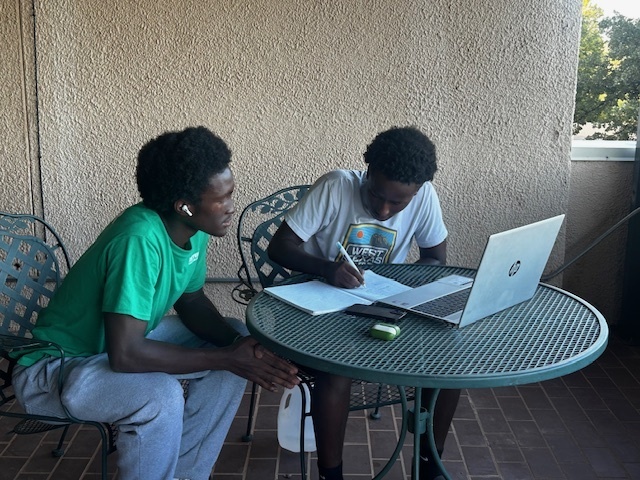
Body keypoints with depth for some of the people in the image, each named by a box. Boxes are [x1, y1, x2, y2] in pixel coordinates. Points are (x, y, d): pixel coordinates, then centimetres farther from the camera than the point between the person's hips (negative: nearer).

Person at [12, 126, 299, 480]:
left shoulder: (194, 228, -9)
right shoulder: (140, 239, -33)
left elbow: (192, 301, 4)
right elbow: (125, 354, -36)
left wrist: (238, 344, -15)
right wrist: (227, 359, -28)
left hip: (128, 341, 9)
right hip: (55, 367, -8)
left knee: (238, 338, 0)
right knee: (161, 396, -34)